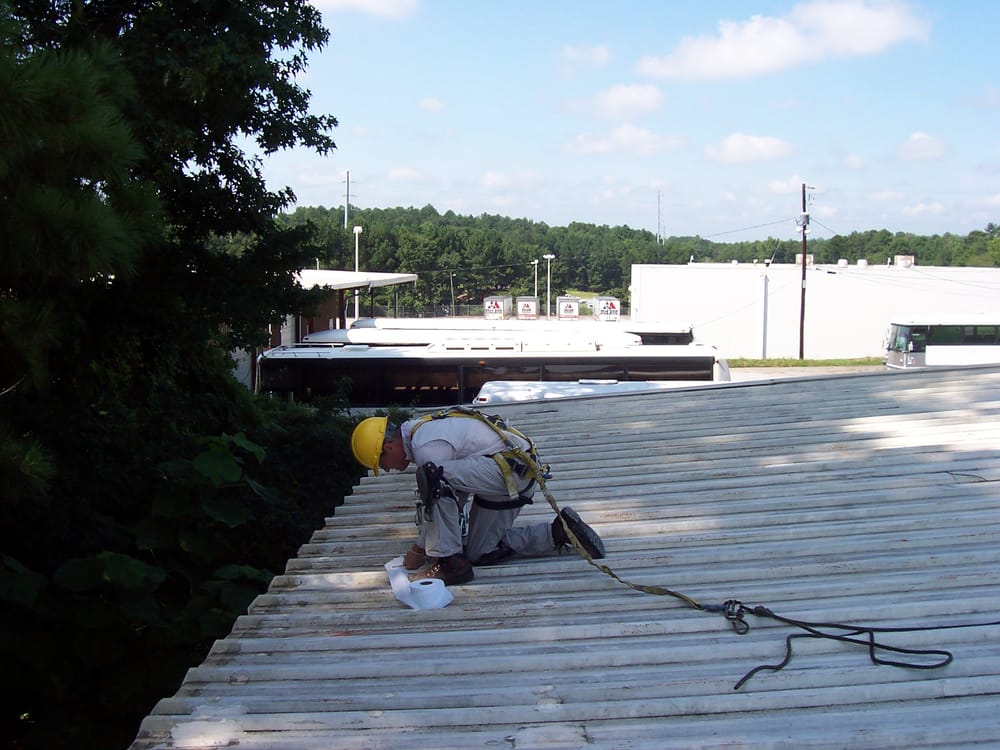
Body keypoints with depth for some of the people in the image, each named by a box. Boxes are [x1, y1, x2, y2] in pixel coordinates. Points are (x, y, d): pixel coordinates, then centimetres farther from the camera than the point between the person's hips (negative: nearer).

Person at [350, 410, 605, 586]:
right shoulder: (420, 429, 12)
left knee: (436, 478, -27)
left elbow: (436, 498, -14)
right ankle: (560, 531, 16)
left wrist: (419, 550, 0)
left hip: (512, 471, -11)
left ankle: (450, 563, -18)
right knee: (480, 553, 13)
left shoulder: (428, 447, -20)